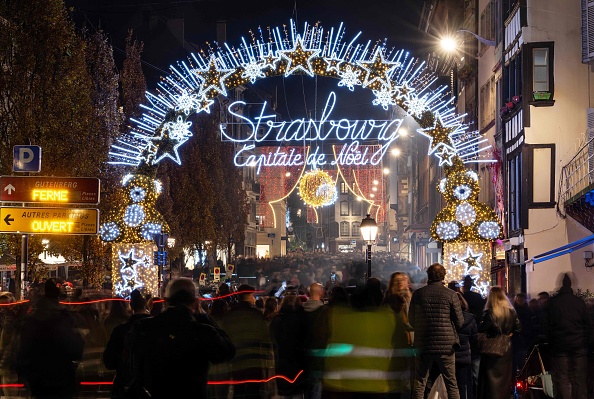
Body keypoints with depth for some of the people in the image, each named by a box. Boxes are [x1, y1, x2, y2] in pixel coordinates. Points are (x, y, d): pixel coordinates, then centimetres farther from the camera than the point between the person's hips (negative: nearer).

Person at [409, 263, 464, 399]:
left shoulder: (418, 294, 0)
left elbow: (411, 320, 7)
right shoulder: (450, 294, -6)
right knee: (451, 384, 6)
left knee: (419, 384, 8)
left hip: (423, 346, 1)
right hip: (446, 346, -1)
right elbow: (460, 322, -3)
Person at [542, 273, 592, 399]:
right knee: (579, 379, 6)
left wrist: (551, 341, 11)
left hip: (559, 346, -1)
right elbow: (588, 325, 3)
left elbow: (546, 327, 0)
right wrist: (587, 343, 10)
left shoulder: (551, 303, -3)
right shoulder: (580, 302, -1)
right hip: (579, 346, 1)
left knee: (562, 379, 1)